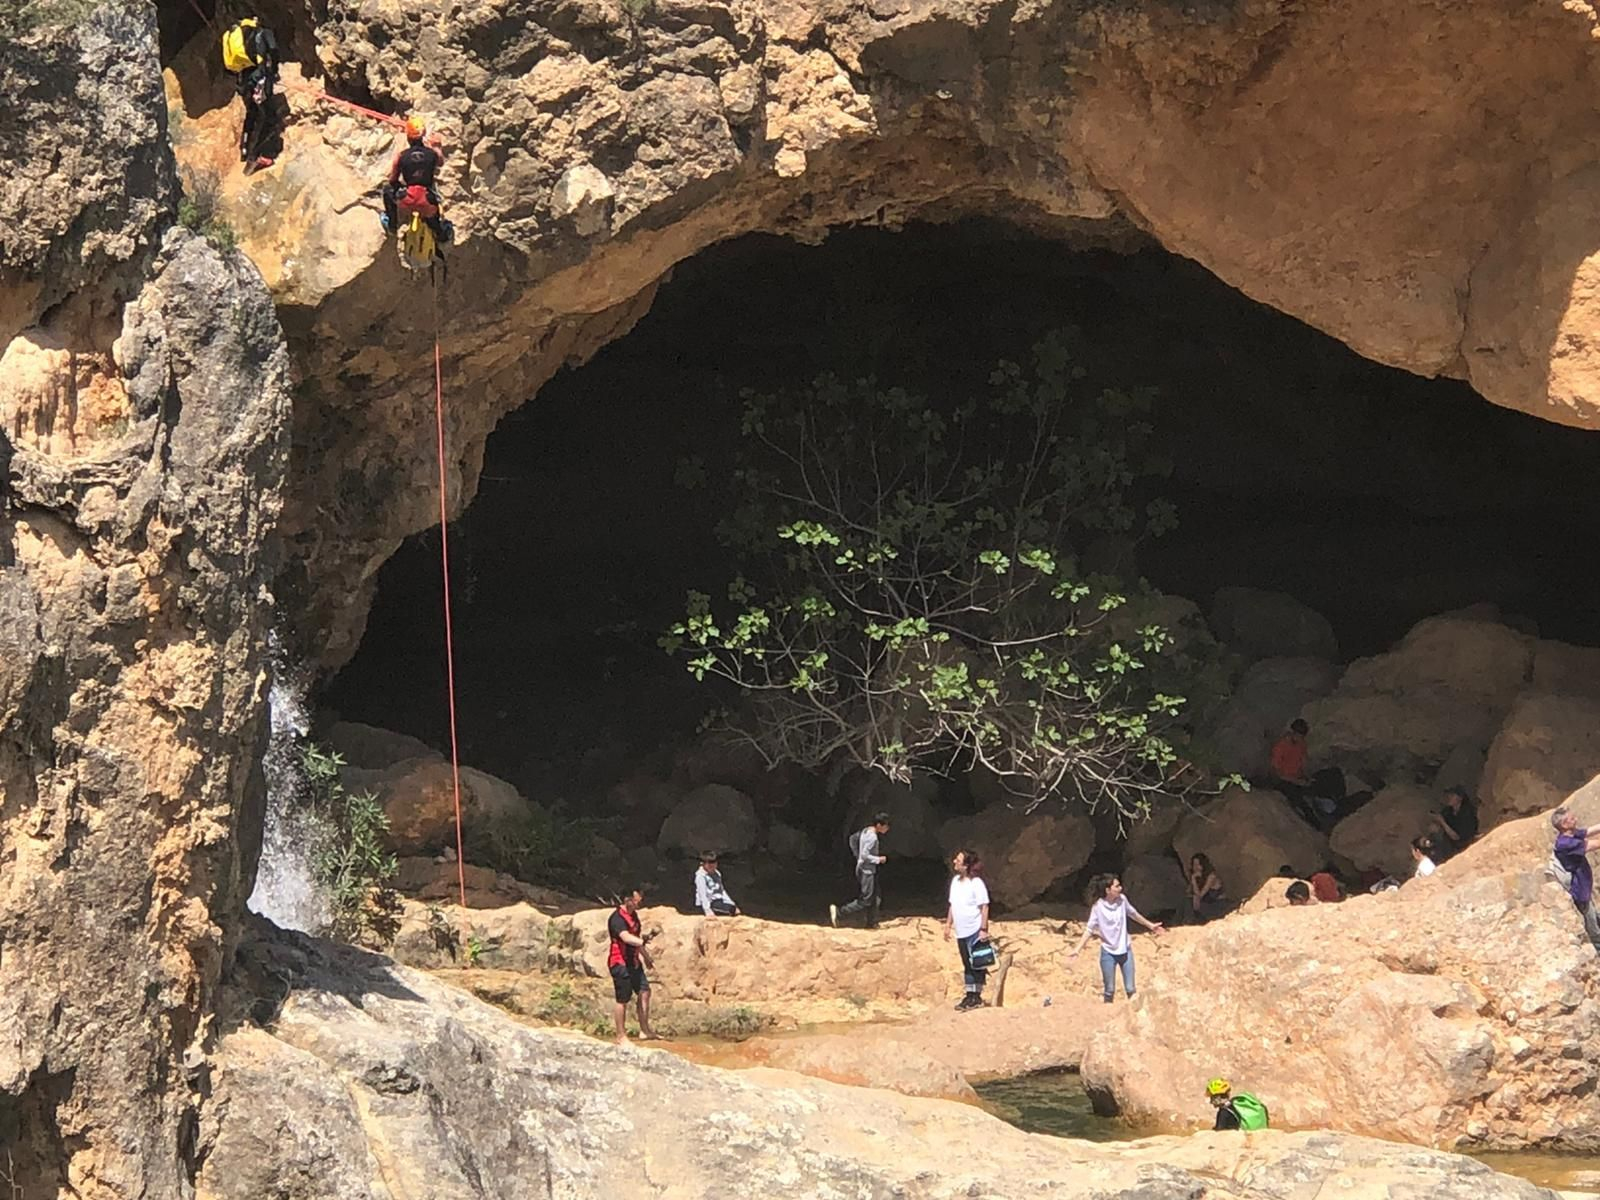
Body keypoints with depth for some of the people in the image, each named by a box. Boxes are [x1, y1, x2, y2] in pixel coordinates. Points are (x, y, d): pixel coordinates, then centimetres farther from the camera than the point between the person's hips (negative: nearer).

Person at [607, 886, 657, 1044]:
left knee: (644, 992, 8)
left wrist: (646, 957, 24)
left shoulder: (633, 915, 12)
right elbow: (626, 937, -37)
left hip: (634, 962, 9)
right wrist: (642, 941, -53)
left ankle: (645, 1030, 16)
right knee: (623, 1000, -3)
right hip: (620, 963, -9)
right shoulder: (617, 918, -19)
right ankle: (621, 1036, 6)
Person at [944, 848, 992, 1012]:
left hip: (974, 931, -7)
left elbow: (984, 907, -14)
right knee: (967, 965, 13)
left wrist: (983, 929, -18)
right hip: (961, 931, 7)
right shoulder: (955, 881, 8)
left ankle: (976, 997, 8)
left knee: (976, 965, 1)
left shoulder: (976, 883, -15)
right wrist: (948, 924, 14)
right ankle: (970, 996, 20)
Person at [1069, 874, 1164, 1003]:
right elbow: (1089, 929, -15)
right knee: (1110, 990, 5)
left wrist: (1150, 925, 23)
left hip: (1125, 951, 3)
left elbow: (1134, 914, 12)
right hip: (1108, 953, -3)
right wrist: (1078, 948, -23)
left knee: (1130, 989, 5)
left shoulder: (1122, 900, -6)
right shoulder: (1098, 907, -17)